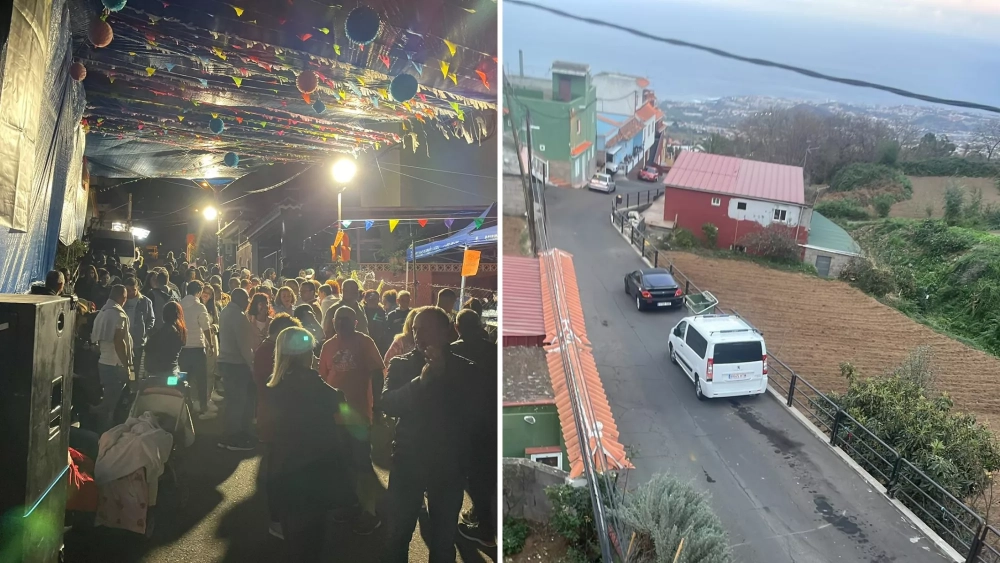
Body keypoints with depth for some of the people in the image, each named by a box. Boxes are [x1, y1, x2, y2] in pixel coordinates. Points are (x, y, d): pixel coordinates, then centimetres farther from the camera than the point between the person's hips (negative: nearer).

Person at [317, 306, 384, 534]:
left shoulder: (365, 342, -7)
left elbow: (377, 374, -8)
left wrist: (377, 403, -12)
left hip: (358, 412, -5)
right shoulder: (329, 345, 5)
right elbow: (323, 376, 8)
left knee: (362, 463, -2)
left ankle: (369, 511, 9)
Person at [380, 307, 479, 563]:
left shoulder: (464, 368, -1)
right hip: (408, 461, 0)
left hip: (448, 464, 0)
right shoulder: (401, 364, 0)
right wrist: (420, 380, -26)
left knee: (443, 537, 13)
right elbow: (387, 404, -16)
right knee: (397, 534, 7)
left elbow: (473, 411, -8)